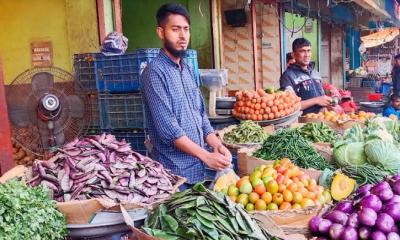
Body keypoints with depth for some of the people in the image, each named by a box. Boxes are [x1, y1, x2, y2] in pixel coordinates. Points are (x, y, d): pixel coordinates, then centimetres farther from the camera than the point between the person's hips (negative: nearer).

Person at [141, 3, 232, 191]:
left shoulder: (188, 70, 10)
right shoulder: (155, 72, -15)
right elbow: (167, 128, -21)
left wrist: (217, 145, -3)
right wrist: (206, 156, -20)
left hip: (198, 168, 8)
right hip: (175, 171, -7)